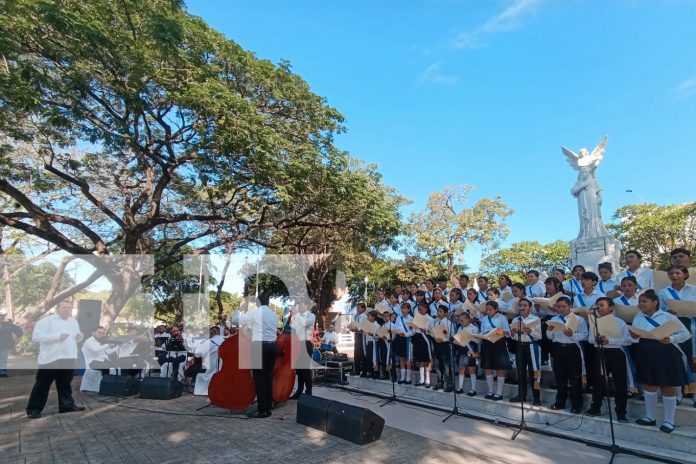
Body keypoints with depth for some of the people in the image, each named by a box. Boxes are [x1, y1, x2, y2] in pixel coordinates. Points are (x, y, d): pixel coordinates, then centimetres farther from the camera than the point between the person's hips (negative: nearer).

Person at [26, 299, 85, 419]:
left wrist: (79, 336, -2)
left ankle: (67, 405, 22)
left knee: (65, 384, 15)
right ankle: (34, 409, 11)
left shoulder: (73, 321, 12)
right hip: (50, 359, -6)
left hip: (69, 358, 6)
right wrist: (57, 336, -24)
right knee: (42, 385, 1)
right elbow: (36, 336, -18)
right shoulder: (46, 320, -10)